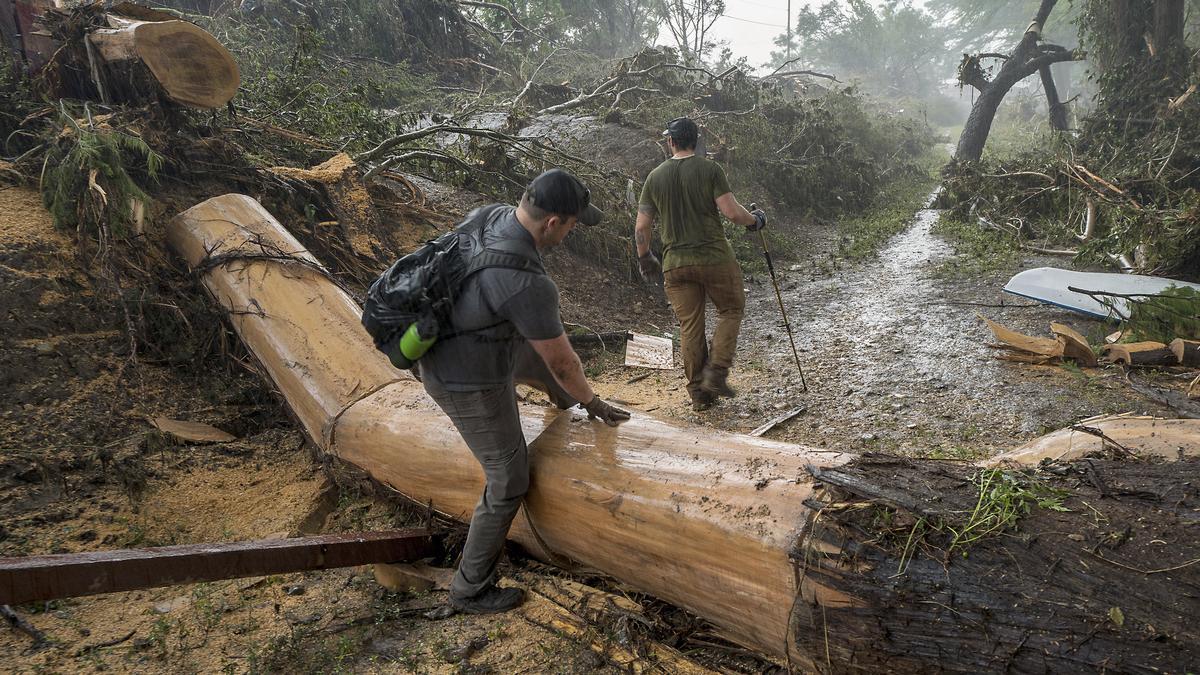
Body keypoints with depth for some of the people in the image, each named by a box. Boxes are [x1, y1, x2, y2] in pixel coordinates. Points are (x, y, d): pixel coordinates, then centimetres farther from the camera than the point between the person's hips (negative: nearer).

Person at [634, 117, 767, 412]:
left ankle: (698, 393, 15)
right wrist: (755, 220, 8)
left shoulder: (655, 177, 4)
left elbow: (641, 227, 5)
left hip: (675, 263, 3)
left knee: (689, 326, 9)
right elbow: (731, 212, -12)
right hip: (714, 257, -3)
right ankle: (716, 374, 3)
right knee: (731, 309, 16)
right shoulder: (710, 170, -5)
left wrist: (644, 258, 20)